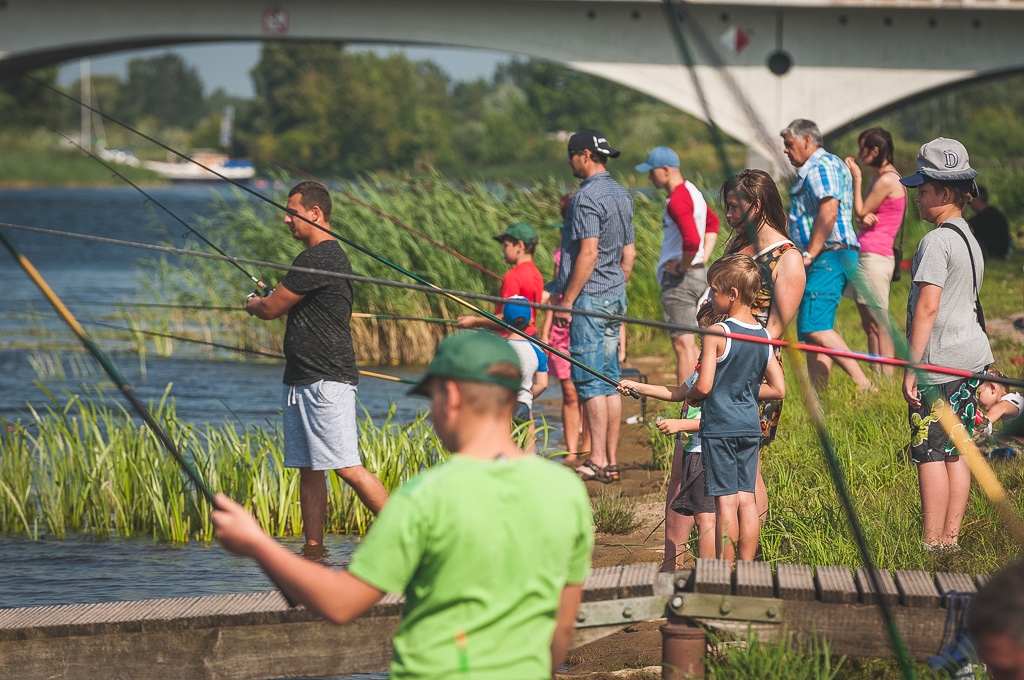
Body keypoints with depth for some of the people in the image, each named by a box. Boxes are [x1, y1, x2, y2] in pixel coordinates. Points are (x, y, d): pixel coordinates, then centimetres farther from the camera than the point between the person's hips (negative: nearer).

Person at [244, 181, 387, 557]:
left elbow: (271, 308, -10)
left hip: (327, 381, -11)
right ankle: (314, 548, 14)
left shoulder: (319, 259, -16)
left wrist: (253, 304, 10)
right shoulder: (329, 255, 17)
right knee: (309, 469, 10)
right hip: (301, 380, 11)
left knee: (347, 467, -14)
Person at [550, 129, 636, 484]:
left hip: (590, 296, -9)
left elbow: (588, 252, -20)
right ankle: (611, 461, 10)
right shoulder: (621, 195, 14)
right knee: (610, 380, 9)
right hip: (616, 296, 9)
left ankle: (597, 461, -11)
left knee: (590, 380, -8)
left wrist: (567, 299, -17)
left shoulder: (588, 197, -15)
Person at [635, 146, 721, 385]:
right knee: (688, 344, 15)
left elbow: (691, 240, -32)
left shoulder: (677, 201, -19)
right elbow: (713, 222, 30)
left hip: (679, 280, -10)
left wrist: (682, 267, -15)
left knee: (682, 343, -9)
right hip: (699, 274, 10)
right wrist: (703, 258, 20)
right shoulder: (691, 192, 13)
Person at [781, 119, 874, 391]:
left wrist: (809, 255, -22)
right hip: (825, 260, 11)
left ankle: (865, 386, -26)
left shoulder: (821, 165, -9)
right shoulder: (815, 168, 25)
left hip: (828, 257, -11)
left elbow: (828, 210, -23)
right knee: (812, 332, 8)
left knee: (816, 327, -21)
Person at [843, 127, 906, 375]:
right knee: (869, 324, 12)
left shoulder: (886, 181, -14)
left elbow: (860, 213, -9)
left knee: (878, 324, -9)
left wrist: (856, 180, -4)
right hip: (866, 255, 10)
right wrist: (864, 217, -9)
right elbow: (862, 217, 15)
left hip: (874, 256, -10)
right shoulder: (880, 178, 16)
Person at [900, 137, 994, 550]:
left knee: (930, 453, -5)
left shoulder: (937, 241, -15)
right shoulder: (968, 238, 15)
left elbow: (927, 306, -20)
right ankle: (951, 538, 14)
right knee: (956, 451, 11)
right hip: (971, 358, 9)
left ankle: (932, 545, -5)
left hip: (941, 364, -9)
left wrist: (912, 367, -18)